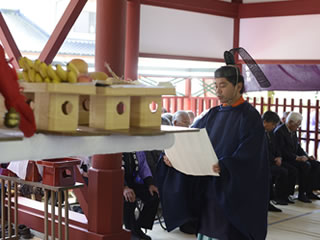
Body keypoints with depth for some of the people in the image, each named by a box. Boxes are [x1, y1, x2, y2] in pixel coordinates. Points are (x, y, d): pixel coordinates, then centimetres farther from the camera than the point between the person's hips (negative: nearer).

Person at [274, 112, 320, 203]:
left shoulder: (293, 131, 13)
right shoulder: (279, 131, -16)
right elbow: (282, 151, -22)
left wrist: (306, 156, 1)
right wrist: (297, 158, -26)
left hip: (295, 157, 9)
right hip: (284, 160, -9)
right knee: (306, 165, -29)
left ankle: (309, 191, -1)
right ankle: (301, 194, -19)